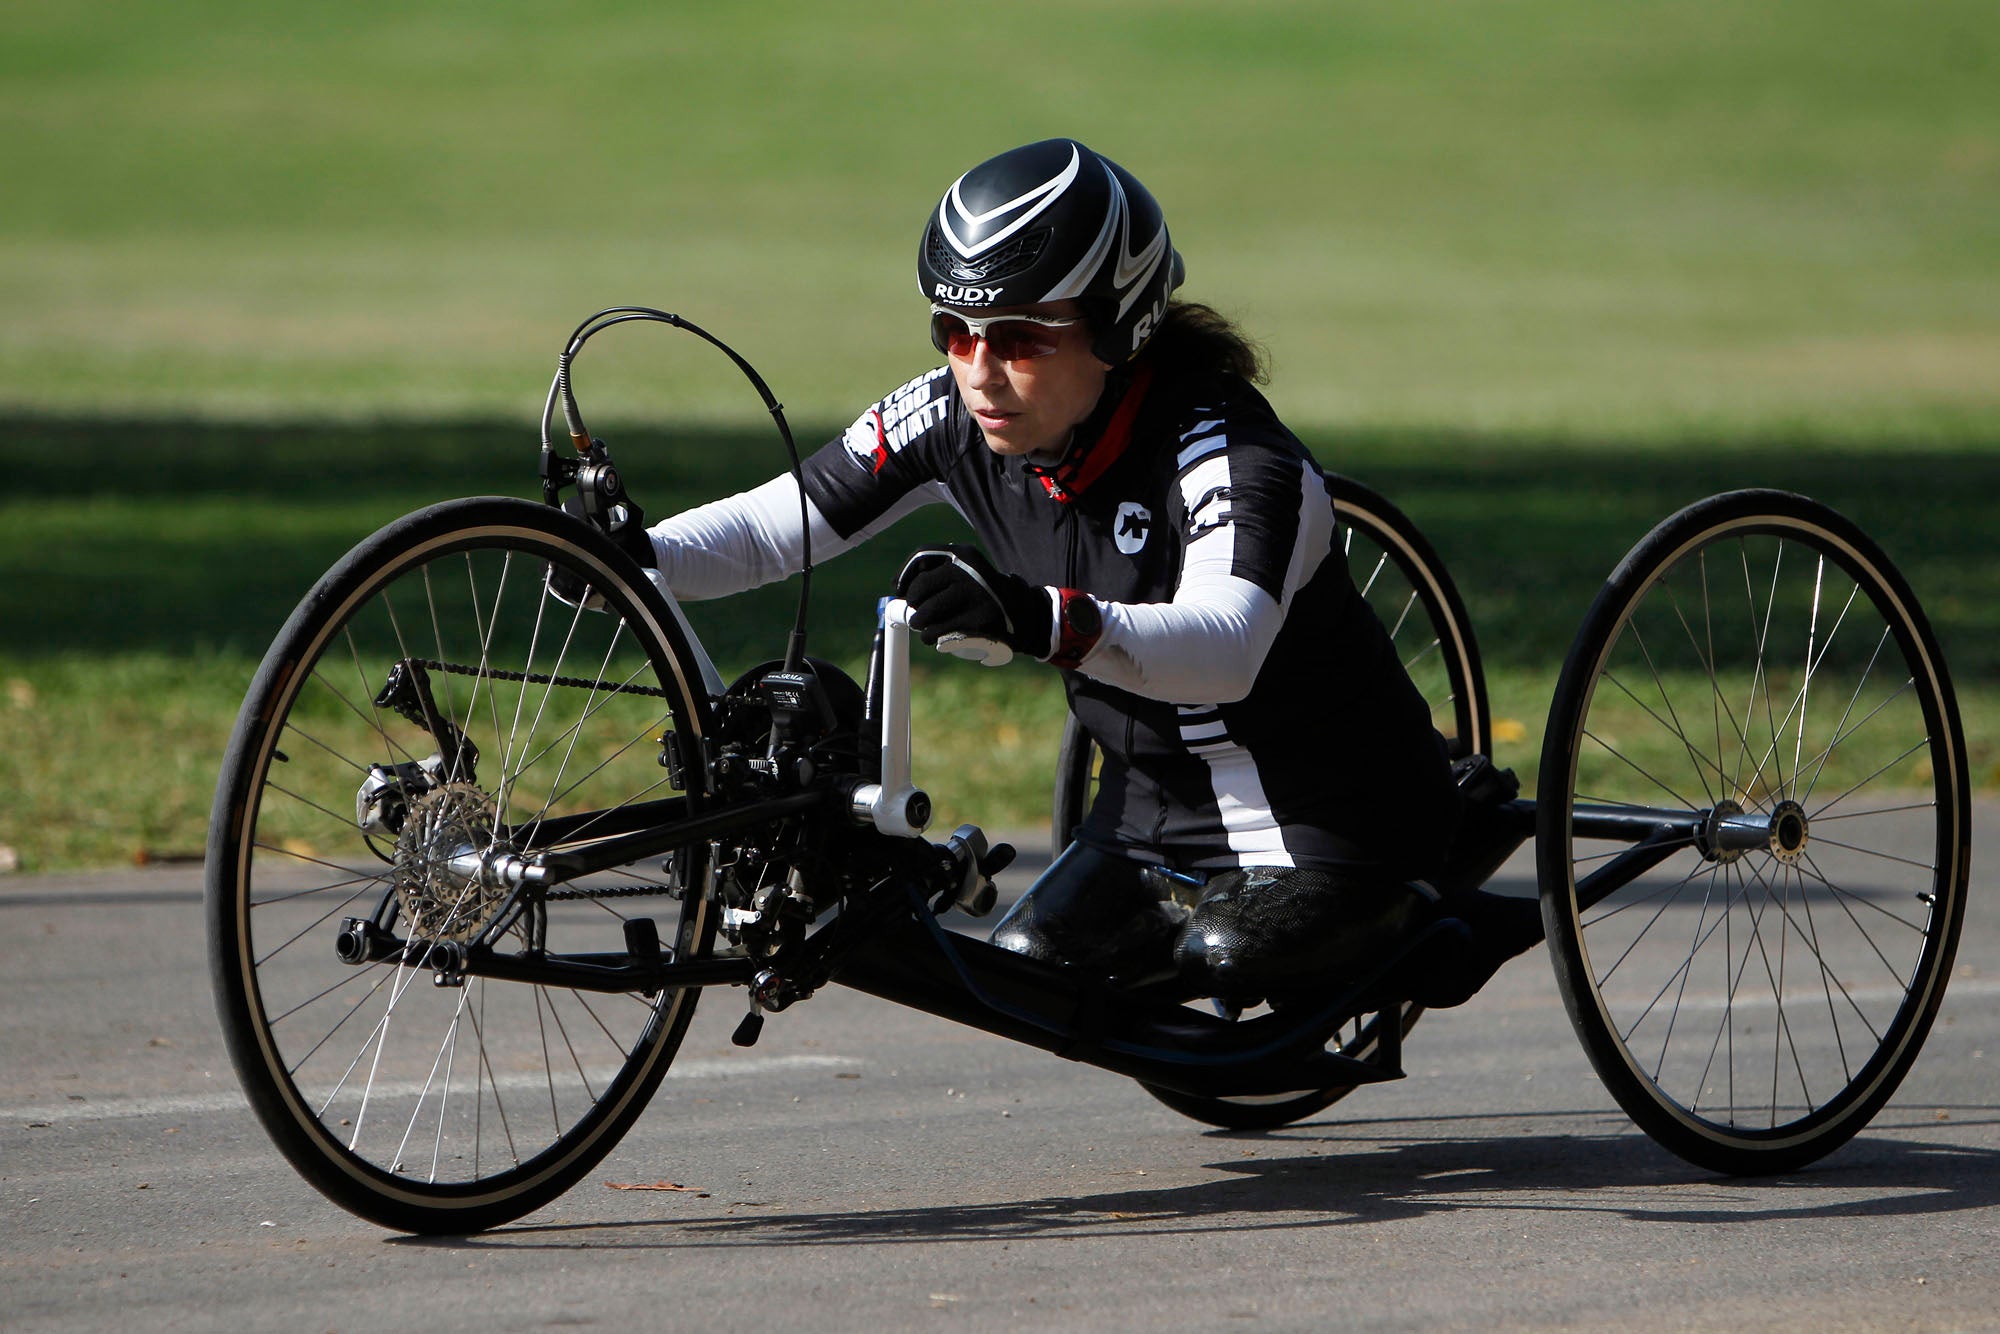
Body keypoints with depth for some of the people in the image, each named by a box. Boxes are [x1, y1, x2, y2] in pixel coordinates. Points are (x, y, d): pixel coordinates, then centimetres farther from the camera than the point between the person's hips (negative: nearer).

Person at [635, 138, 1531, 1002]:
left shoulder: (1234, 455, -29)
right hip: (1154, 813, 5)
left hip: (1336, 820, -5)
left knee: (1227, 954, -26)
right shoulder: (951, 421, -9)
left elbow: (1224, 650, -48)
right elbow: (771, 527, -6)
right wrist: (628, 557, -25)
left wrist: (1042, 622, -65)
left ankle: (1405, 920, 4)